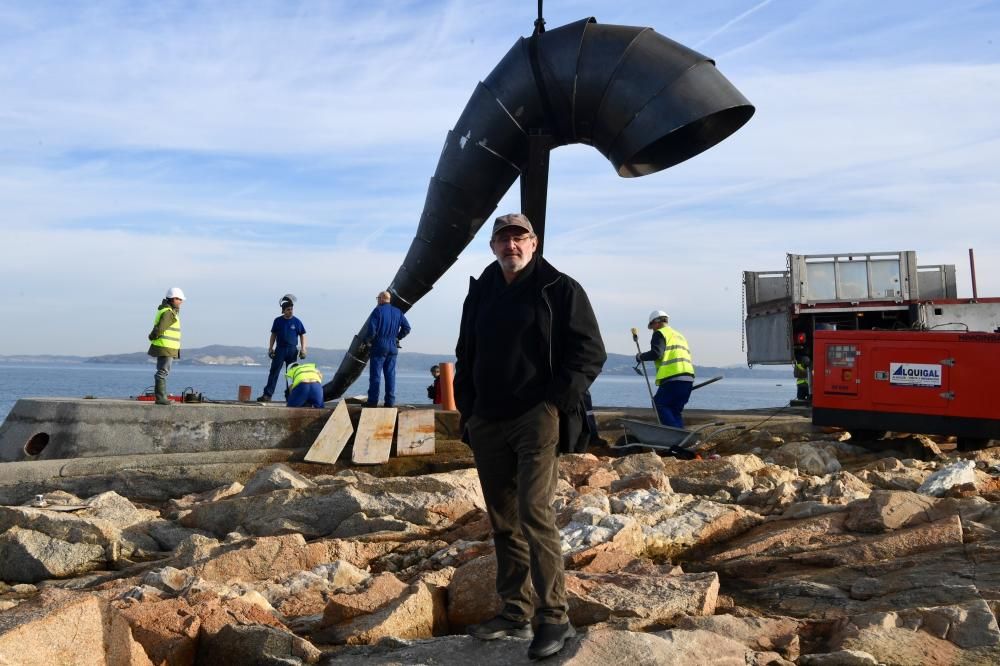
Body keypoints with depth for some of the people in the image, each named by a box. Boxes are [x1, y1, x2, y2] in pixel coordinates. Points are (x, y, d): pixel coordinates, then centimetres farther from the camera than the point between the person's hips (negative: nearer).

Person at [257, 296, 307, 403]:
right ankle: (267, 395, -10)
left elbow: (302, 335, 7)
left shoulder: (297, 322, 3)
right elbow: (273, 335, 11)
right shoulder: (278, 321, 5)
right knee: (274, 372, -6)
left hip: (293, 350, 0)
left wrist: (303, 348, -3)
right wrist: (270, 348, 3)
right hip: (280, 349, 0)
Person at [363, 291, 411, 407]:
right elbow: (406, 328, 7)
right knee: (390, 374, 7)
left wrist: (367, 341, -1)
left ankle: (373, 401, -3)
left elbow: (372, 329, -16)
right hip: (393, 347, 5)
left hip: (379, 346, -5)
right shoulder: (398, 312, 10)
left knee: (375, 374, -2)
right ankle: (390, 401, 4)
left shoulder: (378, 310, -7)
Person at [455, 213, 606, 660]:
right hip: (487, 423, 6)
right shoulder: (479, 293, 15)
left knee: (534, 513, -15)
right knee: (503, 521, 10)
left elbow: (590, 351, -4)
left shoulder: (560, 289, -1)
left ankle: (554, 618, -6)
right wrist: (468, 410, 11)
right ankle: (515, 613, 20)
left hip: (537, 420, -6)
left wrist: (556, 401, -12)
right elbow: (465, 357, 22)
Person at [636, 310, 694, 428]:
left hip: (673, 378, -8)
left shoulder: (660, 333, 2)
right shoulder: (679, 335, 30)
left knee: (659, 404, -3)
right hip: (688, 378, 8)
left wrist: (640, 356, 2)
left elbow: (656, 353, -14)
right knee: (675, 410, 14)